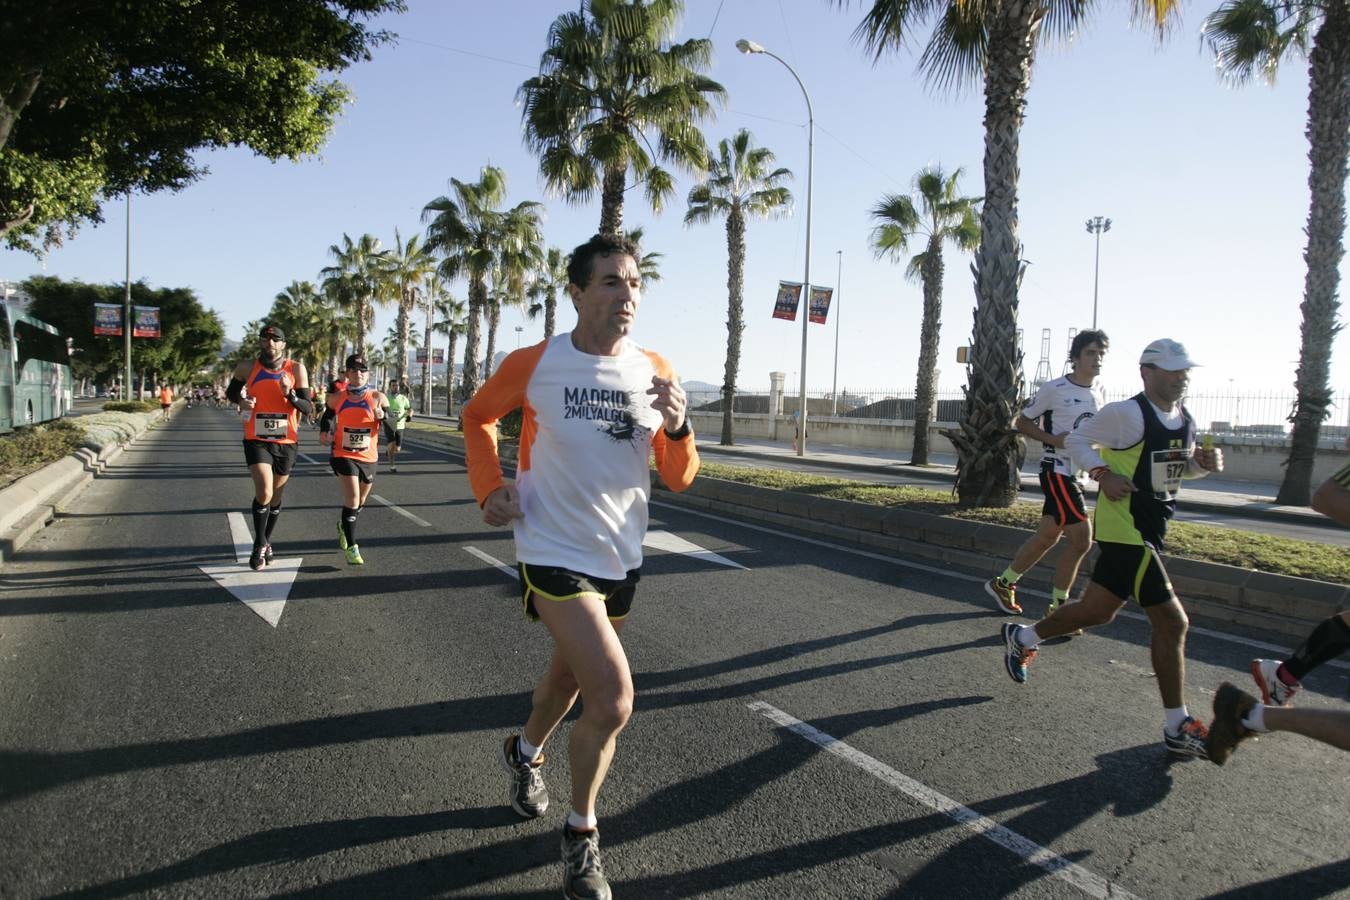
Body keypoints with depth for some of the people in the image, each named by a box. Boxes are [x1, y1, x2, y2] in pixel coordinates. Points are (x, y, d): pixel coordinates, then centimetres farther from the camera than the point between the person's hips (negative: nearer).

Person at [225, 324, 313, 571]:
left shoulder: (296, 369, -4)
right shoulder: (247, 368, -3)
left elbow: (308, 408, -4)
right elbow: (231, 392, 16)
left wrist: (290, 394, -23)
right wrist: (241, 401, -6)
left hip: (286, 443, 2)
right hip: (257, 441, -2)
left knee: (276, 498, 14)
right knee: (264, 493, -19)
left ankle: (266, 542, 37)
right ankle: (260, 544, 1)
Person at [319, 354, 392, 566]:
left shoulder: (378, 398, -4)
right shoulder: (336, 399, 0)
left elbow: (390, 428, -5)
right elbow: (327, 417, 19)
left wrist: (383, 417, -25)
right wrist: (325, 433, 0)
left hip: (368, 458, 2)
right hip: (344, 456, -2)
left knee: (360, 502, 18)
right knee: (352, 499, -16)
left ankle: (343, 525, 50)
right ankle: (352, 548, -9)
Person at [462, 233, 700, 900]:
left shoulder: (654, 372, -3)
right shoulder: (534, 365, -12)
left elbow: (679, 479, -1)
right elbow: (477, 416, 8)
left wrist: (677, 427, -21)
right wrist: (489, 489, -6)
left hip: (621, 559, 5)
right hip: (554, 555, -5)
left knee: (569, 674, 24)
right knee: (614, 700, -16)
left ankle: (525, 753, 57)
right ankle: (581, 832, 10)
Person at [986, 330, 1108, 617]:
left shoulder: (1100, 393, 10)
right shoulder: (1054, 389, -11)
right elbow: (1023, 422, -4)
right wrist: (1054, 440, -18)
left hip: (1079, 474, 8)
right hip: (1057, 471, -8)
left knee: (1047, 536, 13)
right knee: (1081, 539, -12)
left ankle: (1003, 583, 28)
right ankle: (1058, 608, 1)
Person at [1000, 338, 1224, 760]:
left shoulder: (1185, 419, 11)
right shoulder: (1126, 413, -14)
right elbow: (1076, 439, -6)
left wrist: (1204, 462, 2)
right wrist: (1103, 474, -20)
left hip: (1150, 532, 9)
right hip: (1125, 531, -9)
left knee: (1097, 610, 14)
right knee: (1172, 622, -8)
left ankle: (1021, 637, 33)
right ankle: (1177, 729, 6)